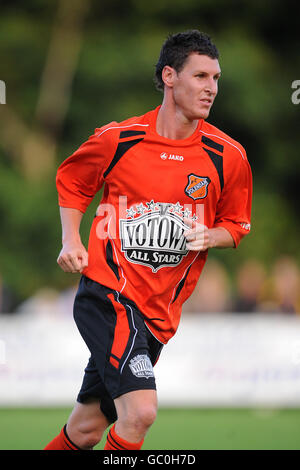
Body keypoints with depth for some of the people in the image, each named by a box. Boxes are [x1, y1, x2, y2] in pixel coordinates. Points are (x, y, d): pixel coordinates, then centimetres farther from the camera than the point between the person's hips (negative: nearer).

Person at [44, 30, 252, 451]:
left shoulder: (228, 156, 0)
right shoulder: (116, 139, -5)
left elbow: (236, 225, 14)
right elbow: (70, 180, 14)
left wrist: (208, 236, -9)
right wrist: (71, 241, 0)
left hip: (159, 313, 4)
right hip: (106, 293, -4)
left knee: (87, 430, 10)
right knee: (140, 411, -23)